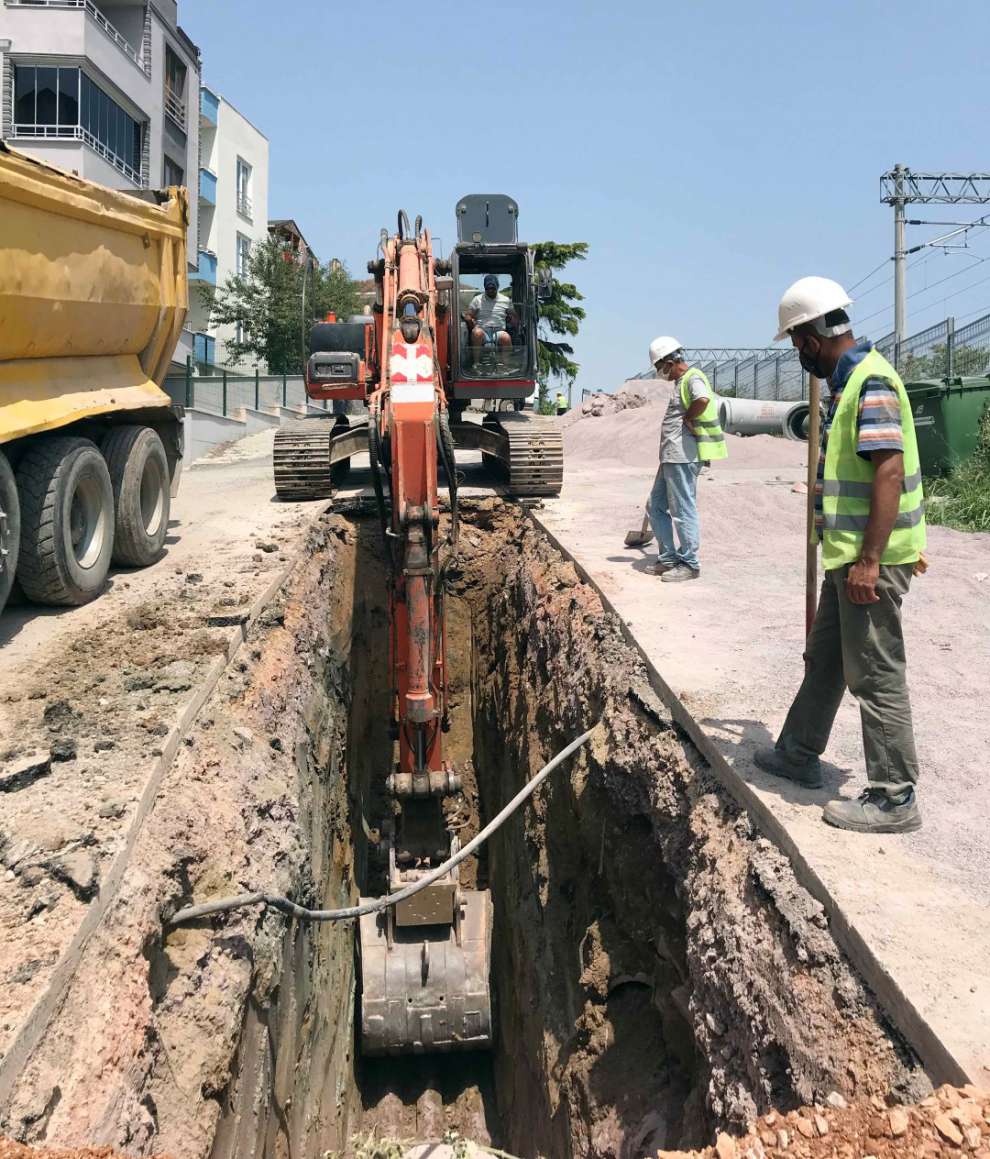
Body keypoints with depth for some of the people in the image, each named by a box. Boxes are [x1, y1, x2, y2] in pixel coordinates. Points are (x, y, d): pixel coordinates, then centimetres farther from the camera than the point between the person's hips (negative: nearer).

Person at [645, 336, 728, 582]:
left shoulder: (693, 378, -11)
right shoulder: (682, 381, 20)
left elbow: (703, 399, -32)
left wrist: (686, 418, -18)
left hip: (683, 456, -11)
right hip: (671, 457, 11)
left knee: (683, 511, -5)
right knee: (656, 506, 15)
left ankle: (689, 564, 4)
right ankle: (669, 558, 22)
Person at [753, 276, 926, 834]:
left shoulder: (872, 382, -17)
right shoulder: (850, 380, 14)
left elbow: (889, 474, -24)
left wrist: (869, 561, -26)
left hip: (870, 559, -10)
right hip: (848, 554, 10)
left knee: (875, 674, -2)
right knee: (824, 659, 21)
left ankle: (894, 797, 9)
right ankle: (799, 753, 37)